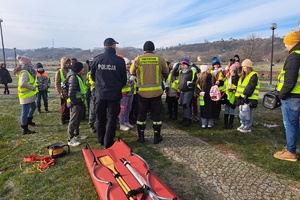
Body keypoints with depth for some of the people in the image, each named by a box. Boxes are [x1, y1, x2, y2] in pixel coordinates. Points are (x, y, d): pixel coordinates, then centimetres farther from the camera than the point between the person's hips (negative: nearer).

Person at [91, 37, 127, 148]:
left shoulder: (97, 59, -4)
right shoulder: (119, 60, -10)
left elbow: (92, 76, 7)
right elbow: (124, 79, -2)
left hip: (100, 94, 3)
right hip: (114, 94, -3)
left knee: (100, 117, 17)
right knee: (112, 118, 8)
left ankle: (101, 140, 30)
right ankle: (108, 142, 12)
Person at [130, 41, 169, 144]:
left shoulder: (137, 59, -4)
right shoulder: (160, 59, -4)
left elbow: (132, 72, 10)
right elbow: (166, 72, 9)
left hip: (142, 91, 1)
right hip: (156, 91, 0)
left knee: (142, 114, 14)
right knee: (156, 114, 11)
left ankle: (141, 136, 21)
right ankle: (157, 137, 18)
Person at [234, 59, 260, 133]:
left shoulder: (253, 75, -10)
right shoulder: (242, 76, 18)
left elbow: (251, 87, -21)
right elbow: (239, 86, 21)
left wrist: (246, 94, -24)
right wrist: (238, 95, 13)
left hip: (249, 99, -9)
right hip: (242, 98, 9)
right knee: (241, 112, 16)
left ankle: (247, 127, 7)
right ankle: (243, 125, 29)